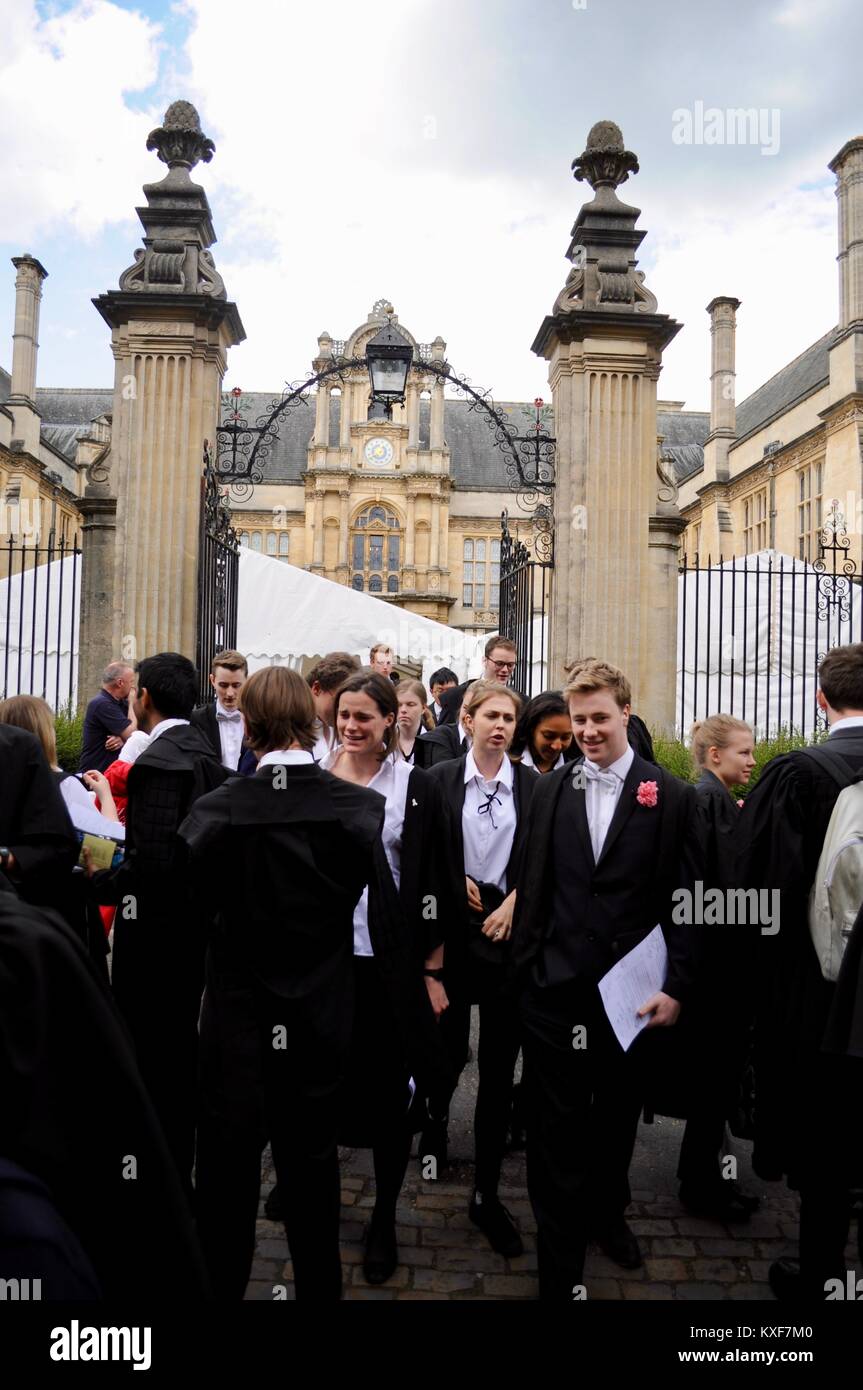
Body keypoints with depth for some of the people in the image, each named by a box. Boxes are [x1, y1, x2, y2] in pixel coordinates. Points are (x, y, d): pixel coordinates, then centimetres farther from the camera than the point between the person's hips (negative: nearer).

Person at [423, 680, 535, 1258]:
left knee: (499, 1065, 4)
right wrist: (457, 885, -9)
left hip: (509, 932, 0)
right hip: (453, 928, 0)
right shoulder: (439, 780, -1)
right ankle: (435, 1121, 46)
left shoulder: (533, 786, 1)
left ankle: (488, 1193, 15)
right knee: (451, 1047, 12)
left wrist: (513, 903, -13)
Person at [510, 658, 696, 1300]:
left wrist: (676, 986, -8)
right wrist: (526, 967, 5)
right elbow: (533, 886, 6)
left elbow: (683, 903, -3)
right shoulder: (549, 789, 3)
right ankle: (560, 1268, 22)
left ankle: (607, 1212, 45)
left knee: (618, 1114, 18)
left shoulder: (672, 797, -3)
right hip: (556, 988, 1)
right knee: (557, 1125, 6)